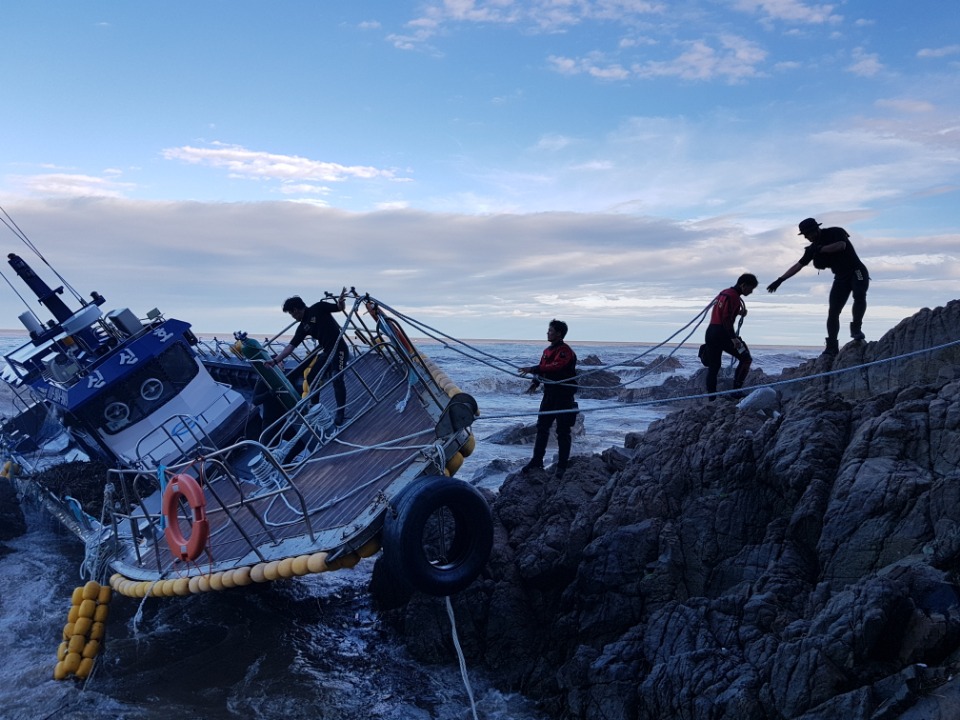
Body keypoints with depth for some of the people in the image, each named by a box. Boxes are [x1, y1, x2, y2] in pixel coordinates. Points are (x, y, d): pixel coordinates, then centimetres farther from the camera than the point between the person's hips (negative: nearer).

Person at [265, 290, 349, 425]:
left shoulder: (318, 308, -7)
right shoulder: (303, 327, 8)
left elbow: (340, 308, -3)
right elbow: (291, 346, 5)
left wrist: (340, 301, -28)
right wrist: (275, 360, -4)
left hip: (339, 349, -8)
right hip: (326, 352, 8)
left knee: (337, 379, -19)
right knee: (311, 378, 9)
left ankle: (341, 412, -10)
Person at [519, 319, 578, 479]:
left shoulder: (565, 351, -14)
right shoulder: (548, 351, 14)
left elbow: (555, 366, -30)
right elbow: (543, 369, 17)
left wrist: (533, 369, -29)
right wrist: (535, 382, 0)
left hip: (564, 395, -8)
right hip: (549, 394, 8)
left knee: (563, 432, -1)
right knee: (542, 428, 9)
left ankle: (562, 466, 5)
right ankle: (537, 461, 16)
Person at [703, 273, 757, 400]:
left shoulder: (724, 293, 18)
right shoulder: (733, 296, -11)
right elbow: (726, 319, -19)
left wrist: (739, 313, 11)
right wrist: (733, 338, -22)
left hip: (710, 331, 9)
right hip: (722, 333, -9)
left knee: (713, 366, 10)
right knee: (746, 359, 0)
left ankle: (711, 398, 9)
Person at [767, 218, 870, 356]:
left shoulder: (835, 232, -9)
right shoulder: (814, 247, 6)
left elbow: (841, 246, -29)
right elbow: (798, 265, 9)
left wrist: (820, 249, -23)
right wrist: (780, 280, 6)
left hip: (857, 272, -5)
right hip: (841, 277, 5)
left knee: (859, 296, -32)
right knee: (833, 312, -6)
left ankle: (856, 329, -21)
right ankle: (832, 346, -6)